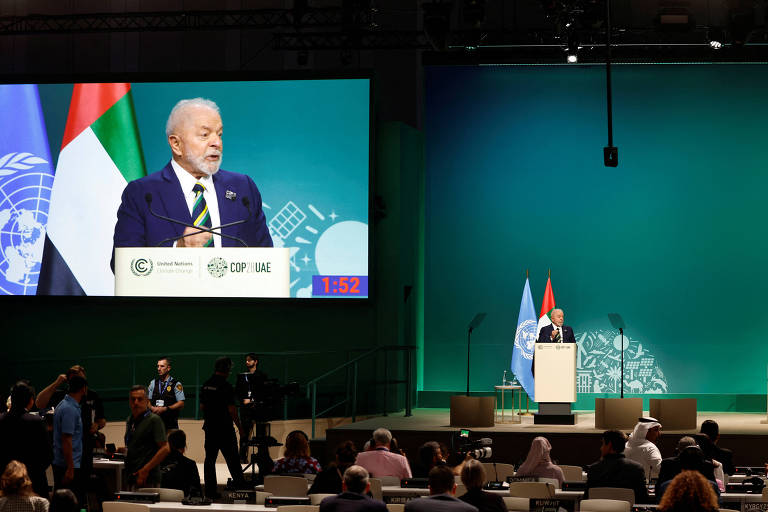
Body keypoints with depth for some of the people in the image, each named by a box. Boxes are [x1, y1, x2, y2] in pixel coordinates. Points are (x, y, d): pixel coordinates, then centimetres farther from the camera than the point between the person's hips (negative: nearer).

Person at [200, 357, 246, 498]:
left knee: (209, 459, 7)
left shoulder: (205, 386, 5)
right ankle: (240, 486, 8)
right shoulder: (226, 387, -15)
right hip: (225, 428, -6)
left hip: (209, 427, 6)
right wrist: (240, 428, -7)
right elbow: (231, 410, -15)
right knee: (232, 459, 2)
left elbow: (202, 406, 12)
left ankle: (210, 491, 7)